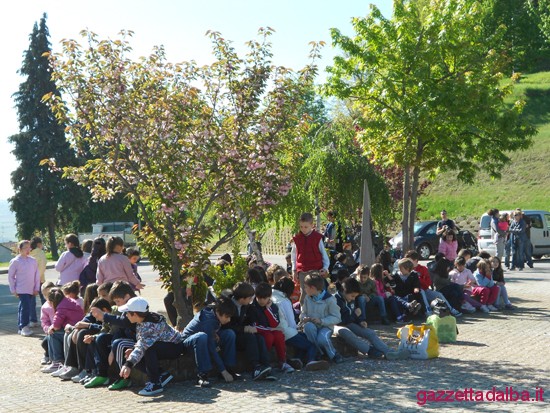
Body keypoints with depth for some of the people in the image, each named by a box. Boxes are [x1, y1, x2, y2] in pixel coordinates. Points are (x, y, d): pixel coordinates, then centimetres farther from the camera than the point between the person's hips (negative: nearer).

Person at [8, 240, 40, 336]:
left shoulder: (33, 261, 5)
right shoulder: (15, 261, -6)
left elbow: (37, 275, 9)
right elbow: (10, 276, -1)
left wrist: (36, 288, 5)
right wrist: (13, 290, -3)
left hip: (31, 290, 4)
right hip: (21, 290, -4)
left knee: (22, 307, 13)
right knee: (25, 307, -13)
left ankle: (21, 327, 20)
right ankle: (24, 327, -7)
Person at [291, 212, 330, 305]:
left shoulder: (317, 237, -2)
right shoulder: (297, 238, 4)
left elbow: (323, 253, 4)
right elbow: (294, 256, 11)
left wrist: (325, 268, -3)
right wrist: (294, 270, 9)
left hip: (315, 270, -2)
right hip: (302, 271, 2)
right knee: (304, 294, 8)